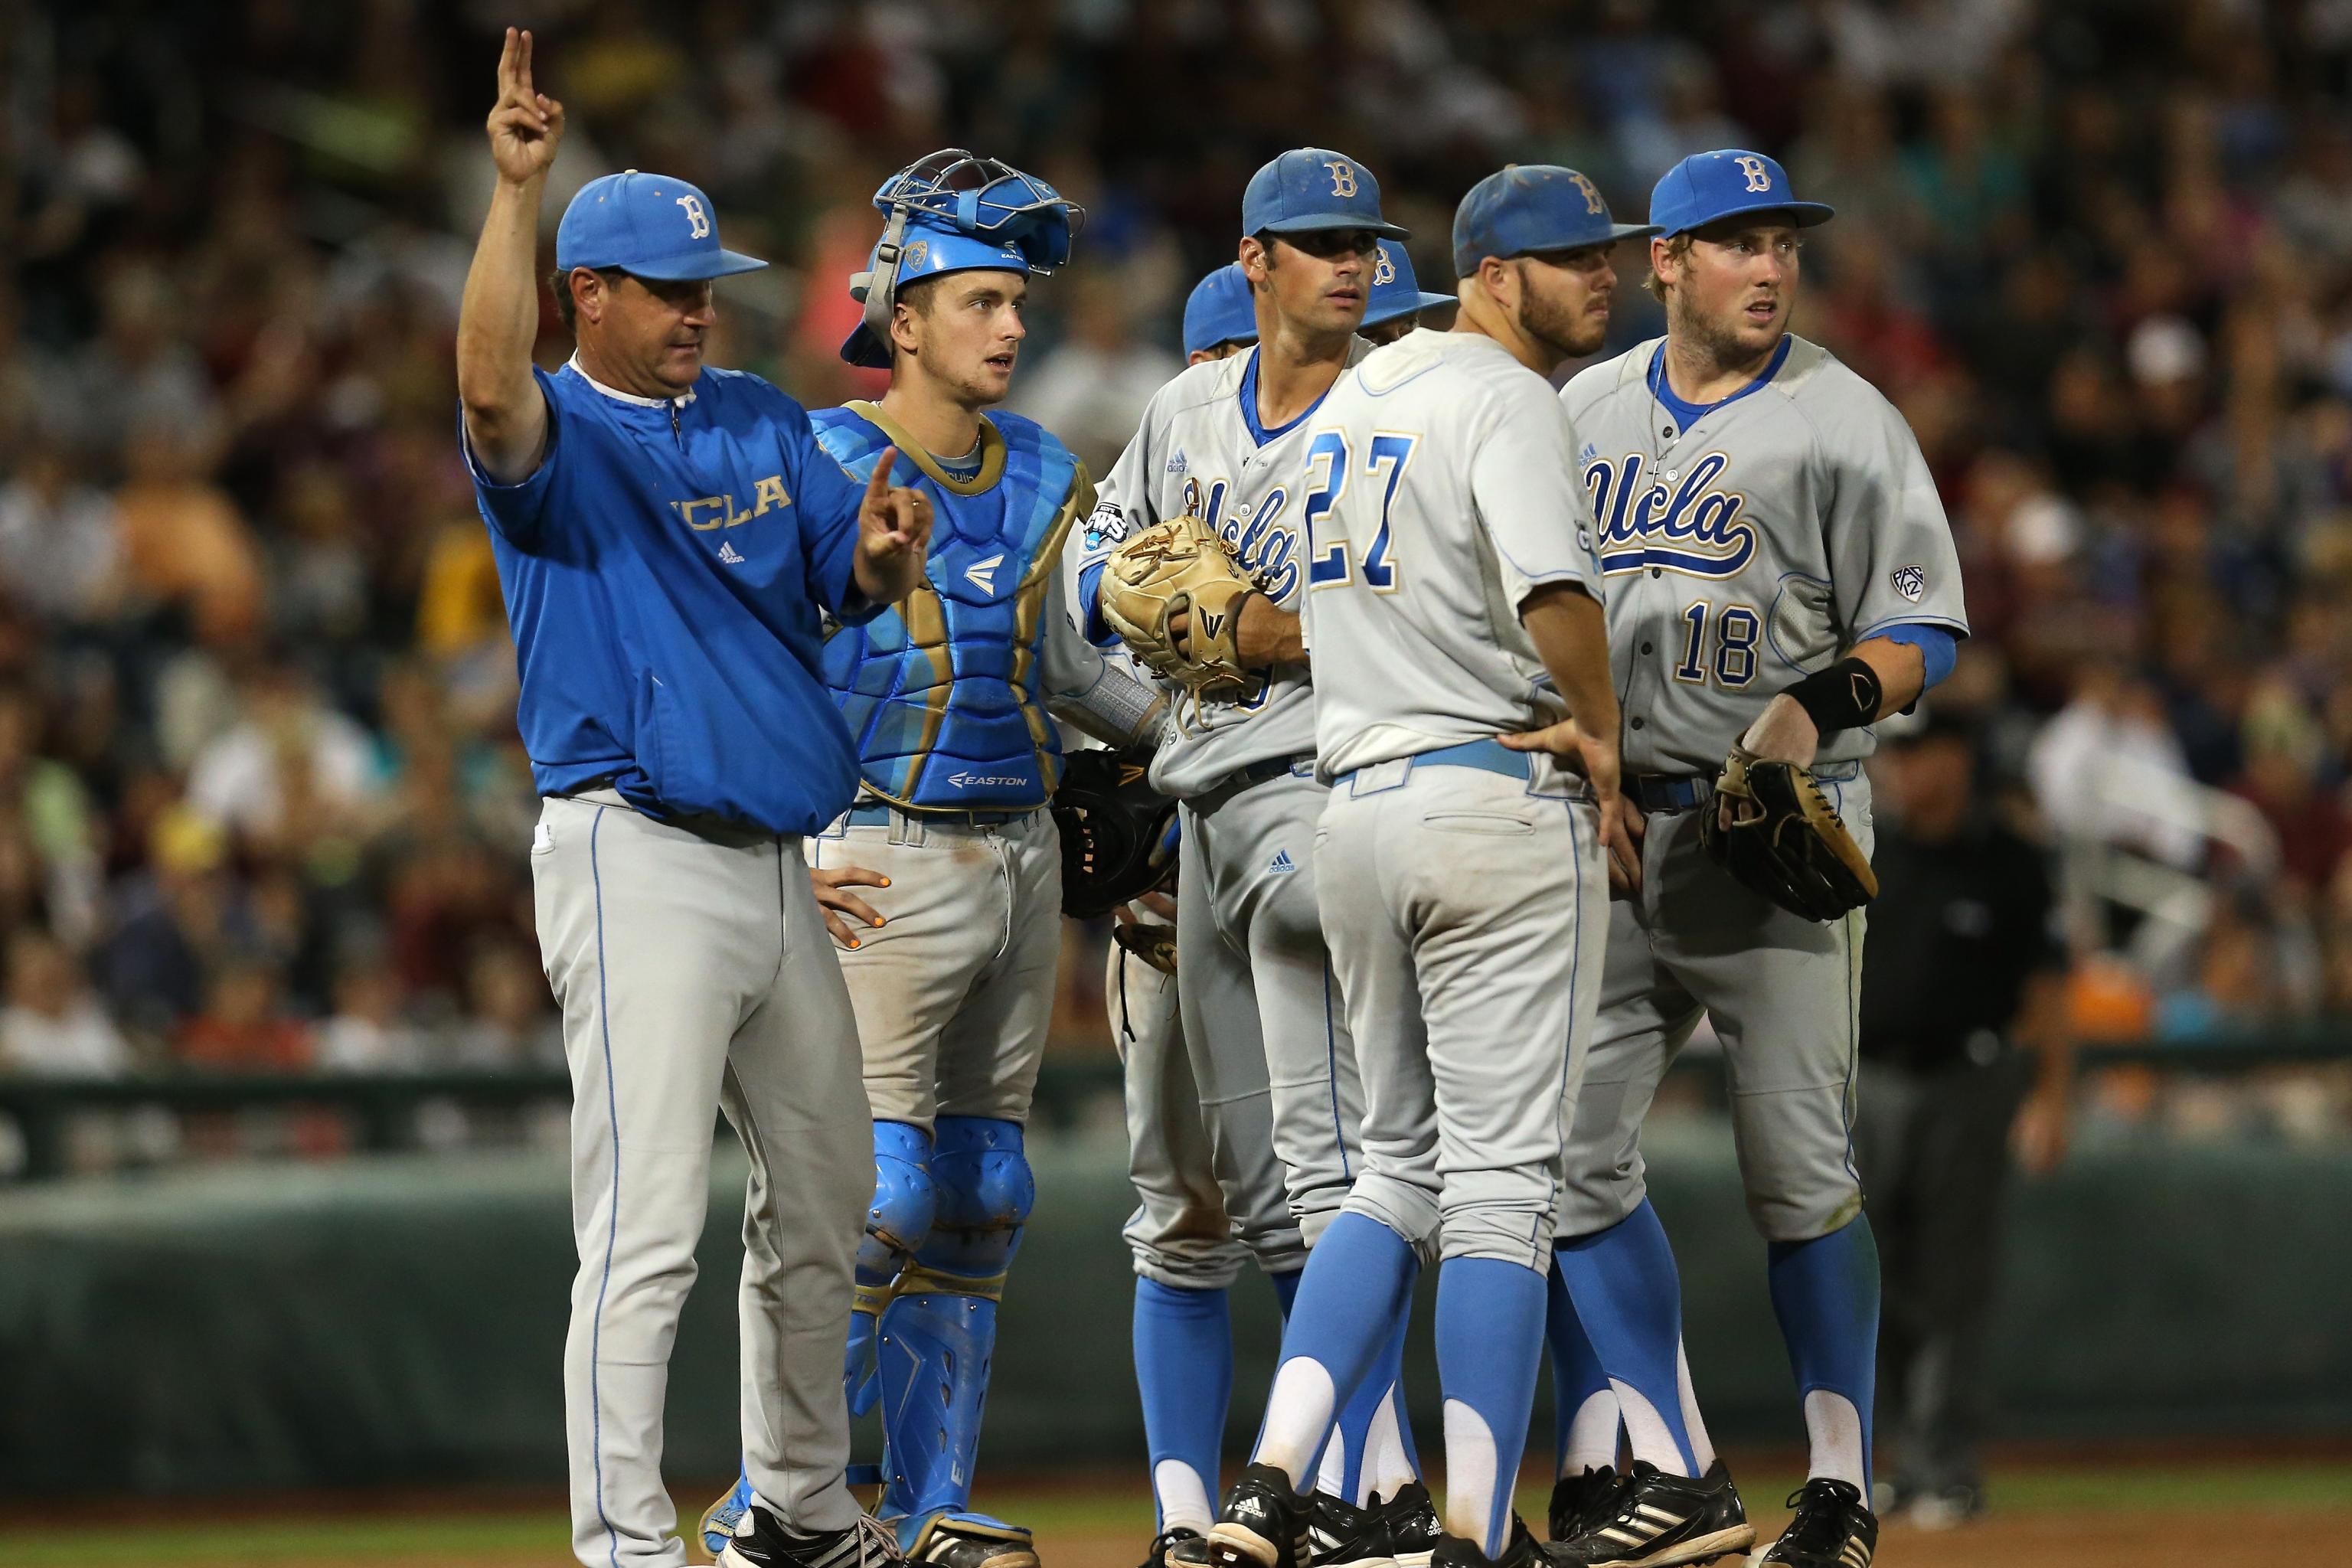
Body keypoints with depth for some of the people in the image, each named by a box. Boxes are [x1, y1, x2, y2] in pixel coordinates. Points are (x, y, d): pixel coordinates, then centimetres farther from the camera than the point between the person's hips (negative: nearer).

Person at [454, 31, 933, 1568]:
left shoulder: (761, 420, 14)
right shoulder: (558, 436, -7)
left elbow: (854, 582, 10)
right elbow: (492, 386, -30)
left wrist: (883, 558, -14)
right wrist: (516, 188, -38)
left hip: (778, 856, 8)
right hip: (638, 855, -8)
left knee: (824, 1201, 18)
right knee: (647, 1224, -13)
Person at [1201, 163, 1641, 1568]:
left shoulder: (1351, 397, 17)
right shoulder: (1505, 399, -11)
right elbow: (1553, 588, -27)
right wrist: (1603, 733, -10)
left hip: (1355, 802, 8)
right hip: (1504, 799, -8)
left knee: (1401, 1171, 14)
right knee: (1500, 1180, -5)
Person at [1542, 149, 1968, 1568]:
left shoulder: (1843, 423, -1)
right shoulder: (1584, 414, 13)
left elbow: (1921, 632, -4)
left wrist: (1821, 705, -23)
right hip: (1611, 828, 5)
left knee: (1799, 1171, -5)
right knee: (1573, 1153, -1)